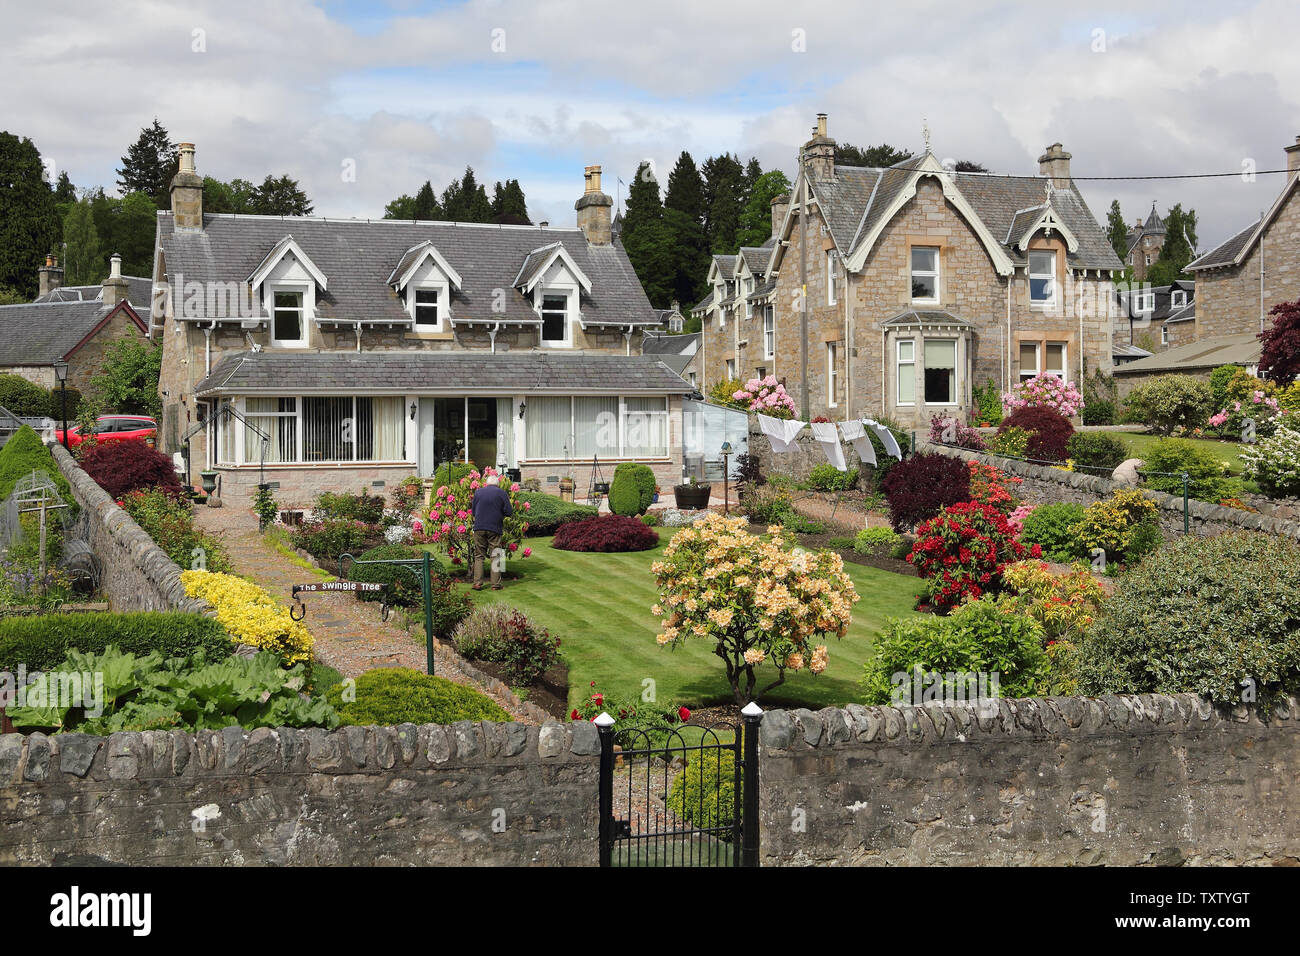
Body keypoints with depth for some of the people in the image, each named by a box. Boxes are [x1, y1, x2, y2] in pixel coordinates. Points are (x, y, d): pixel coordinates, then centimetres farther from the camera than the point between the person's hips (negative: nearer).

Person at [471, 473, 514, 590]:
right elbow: (509, 512, -3)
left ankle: (477, 583, 1)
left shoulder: (478, 492, 6)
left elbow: (473, 510, 13)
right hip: (495, 528, -2)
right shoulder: (501, 493, 0)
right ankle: (495, 584, 3)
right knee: (495, 556, 4)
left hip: (479, 528, 2)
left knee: (479, 556, 7)